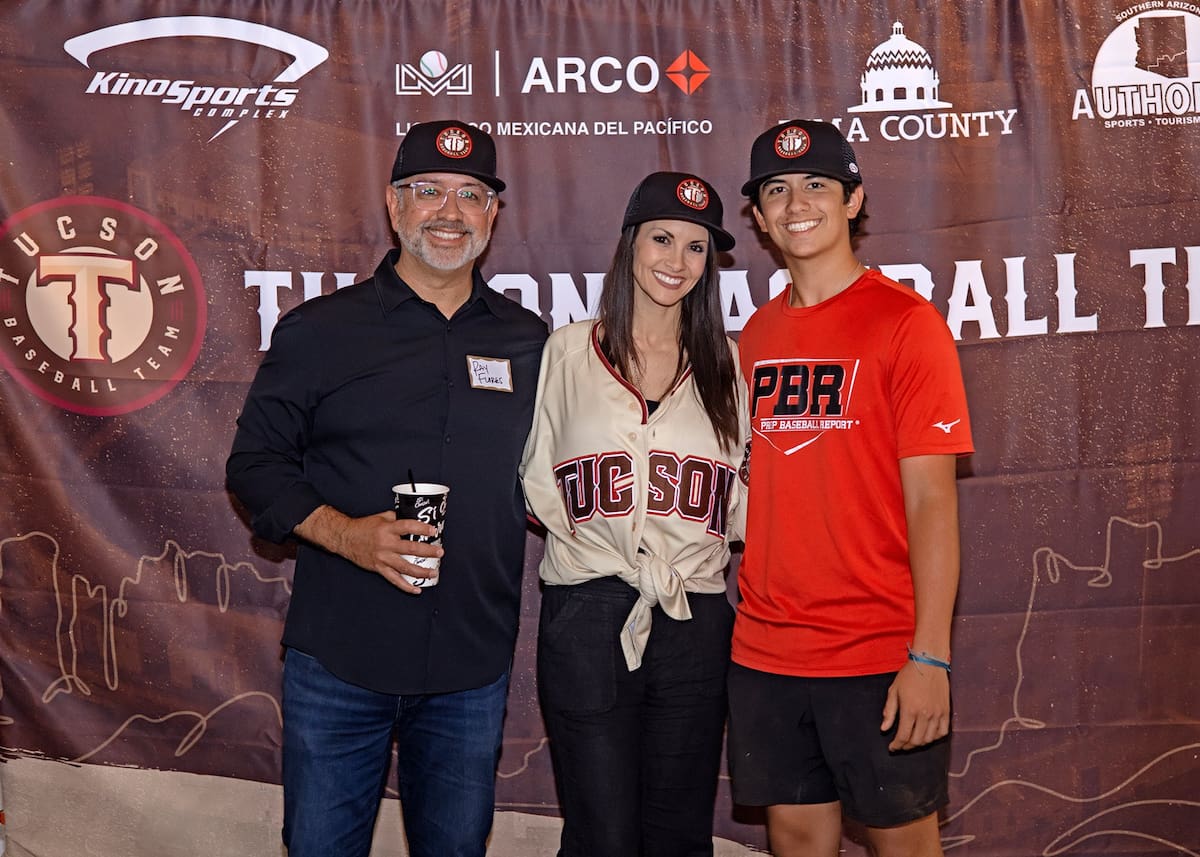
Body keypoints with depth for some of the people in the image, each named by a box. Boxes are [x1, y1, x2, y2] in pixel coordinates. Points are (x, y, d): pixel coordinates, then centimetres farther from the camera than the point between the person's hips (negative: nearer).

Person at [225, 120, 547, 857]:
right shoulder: (320, 329, 1)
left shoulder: (531, 343, 8)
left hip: (473, 666, 2)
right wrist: (345, 533, -15)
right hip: (339, 658, -2)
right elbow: (255, 461, 0)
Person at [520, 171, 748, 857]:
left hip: (696, 620, 2)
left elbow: (741, 495, 15)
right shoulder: (568, 351, 6)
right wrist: (609, 560, -6)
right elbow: (535, 481, 5)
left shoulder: (726, 363, 11)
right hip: (588, 617, -2)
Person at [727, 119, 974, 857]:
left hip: (879, 653, -4)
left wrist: (930, 655, -16)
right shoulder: (758, 334, 8)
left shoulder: (905, 322, -7)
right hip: (765, 650, 5)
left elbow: (931, 500, -11)